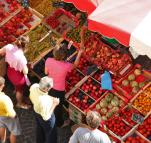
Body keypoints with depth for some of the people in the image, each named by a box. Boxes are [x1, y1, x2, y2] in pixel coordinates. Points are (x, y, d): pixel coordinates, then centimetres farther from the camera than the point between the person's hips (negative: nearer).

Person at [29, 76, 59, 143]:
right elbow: (46, 117, -29)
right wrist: (54, 104, -26)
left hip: (36, 111, 7)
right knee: (50, 134, 23)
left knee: (39, 129, 35)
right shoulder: (44, 102, -45)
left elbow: (31, 97, -4)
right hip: (44, 117, -7)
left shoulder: (34, 86, -27)